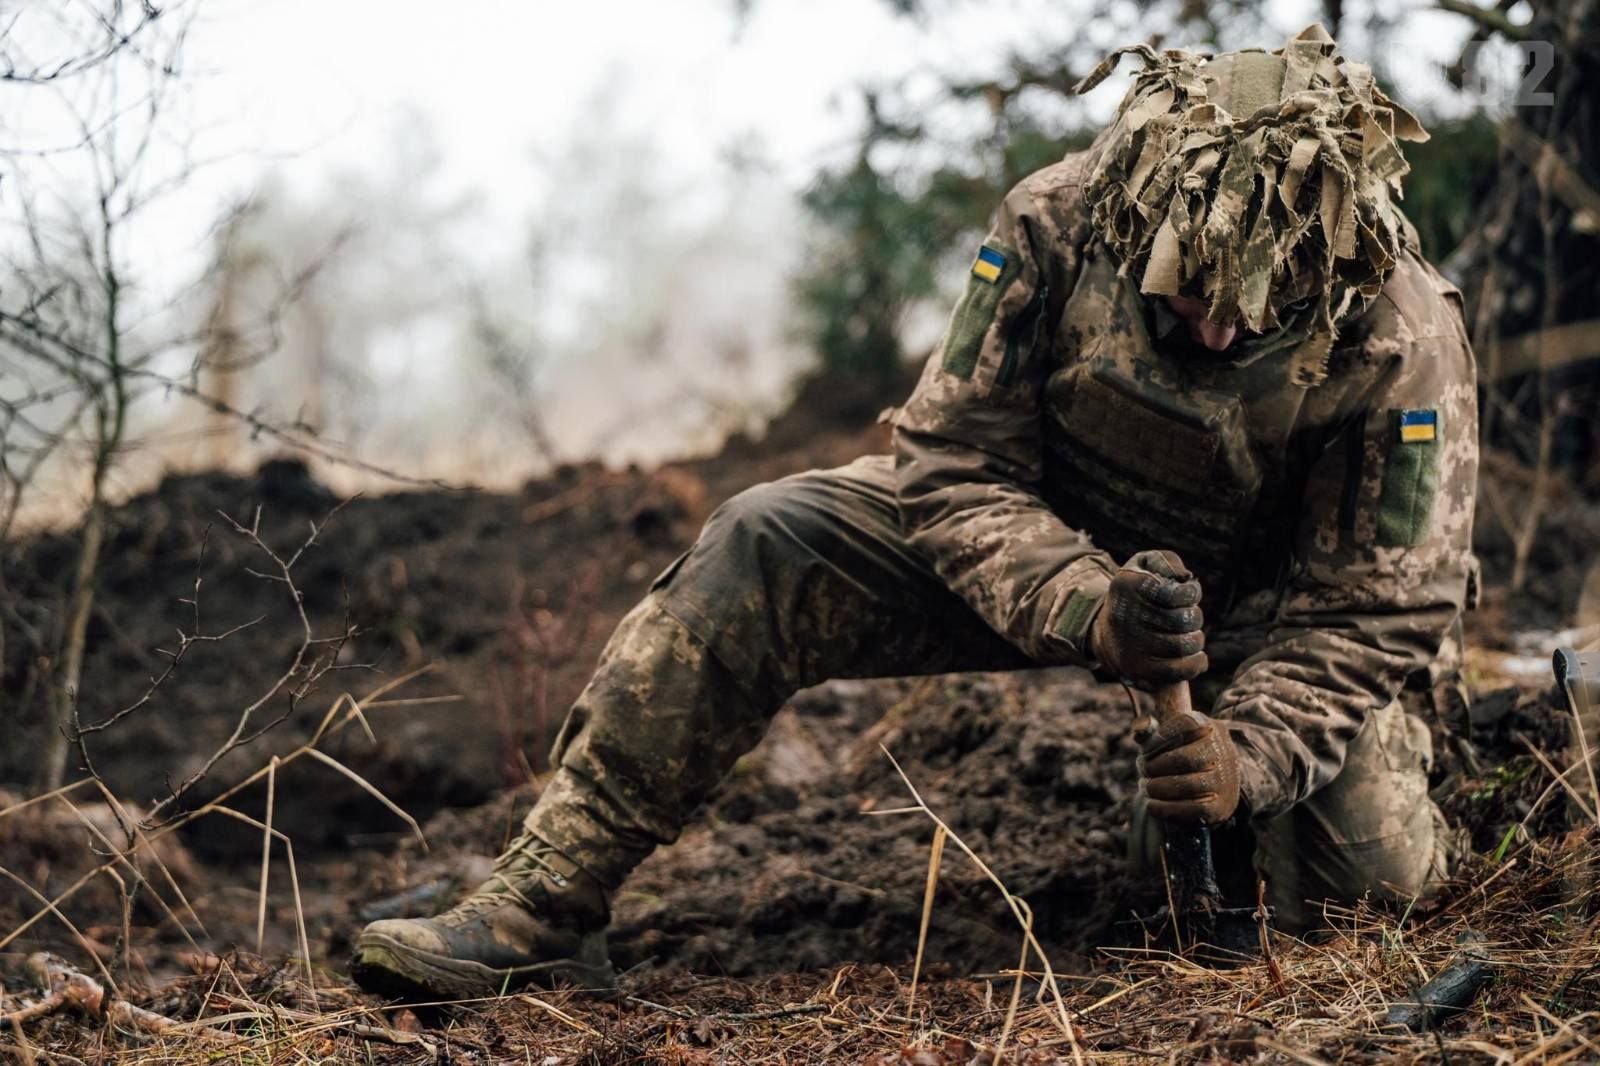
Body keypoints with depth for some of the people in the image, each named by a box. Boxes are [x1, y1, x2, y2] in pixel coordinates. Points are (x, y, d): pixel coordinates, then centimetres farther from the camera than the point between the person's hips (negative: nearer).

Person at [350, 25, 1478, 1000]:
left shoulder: (1403, 337, -28)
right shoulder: (1058, 223, -26)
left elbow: (1379, 607, -20)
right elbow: (954, 463, -21)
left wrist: (1251, 755, -36)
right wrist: (1088, 609, -38)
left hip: (1259, 597, 0)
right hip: (1044, 539, 1)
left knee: (1366, 875, -20)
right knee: (763, 549, -21)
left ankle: (1191, 804, 18)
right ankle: (547, 900, -15)